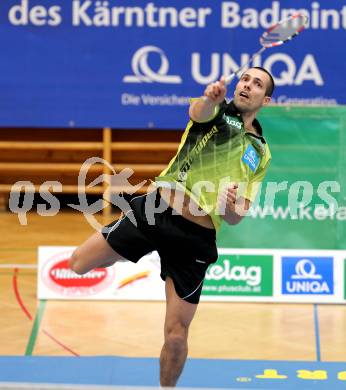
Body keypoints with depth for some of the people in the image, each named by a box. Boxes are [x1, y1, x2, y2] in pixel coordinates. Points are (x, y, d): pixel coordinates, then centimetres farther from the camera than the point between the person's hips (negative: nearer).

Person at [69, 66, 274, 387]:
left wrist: (231, 208, -13)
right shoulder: (219, 112, 5)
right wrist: (210, 99, -47)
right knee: (79, 263, -6)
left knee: (176, 335, -2)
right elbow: (198, 112, -23)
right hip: (157, 209, -1)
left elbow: (236, 217, 12)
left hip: (196, 238, 1)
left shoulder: (260, 153, 13)